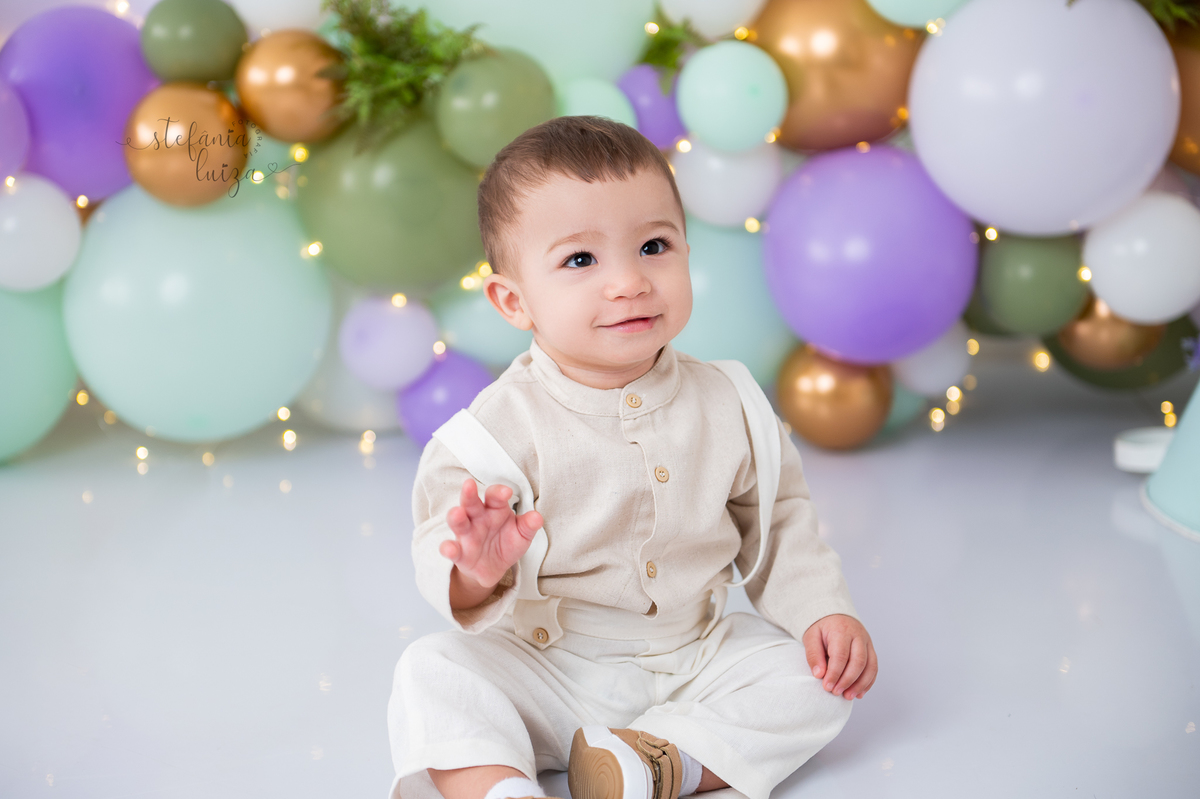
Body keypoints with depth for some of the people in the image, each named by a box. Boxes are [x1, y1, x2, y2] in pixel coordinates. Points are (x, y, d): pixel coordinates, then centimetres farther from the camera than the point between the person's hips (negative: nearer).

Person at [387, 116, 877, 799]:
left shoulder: (724, 404, -3)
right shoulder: (506, 424, -15)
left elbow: (777, 520, 9)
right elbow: (441, 557, -17)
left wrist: (822, 611, -4)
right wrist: (477, 572, -41)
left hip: (695, 658, 3)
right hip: (547, 677, -3)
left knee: (824, 675, -12)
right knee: (434, 673, -25)